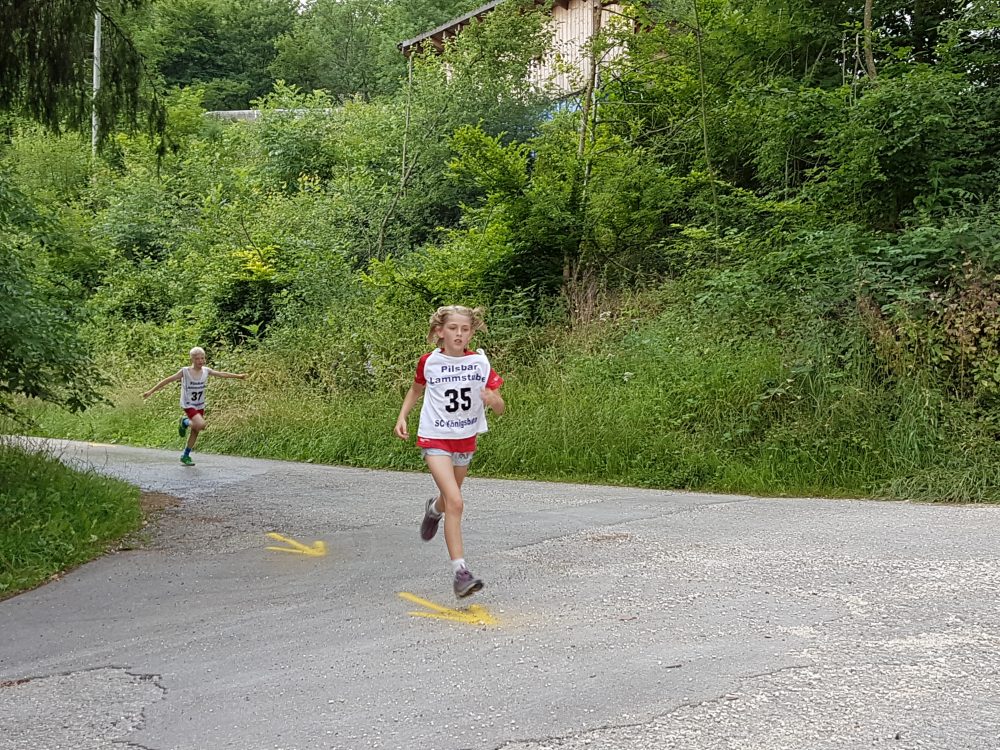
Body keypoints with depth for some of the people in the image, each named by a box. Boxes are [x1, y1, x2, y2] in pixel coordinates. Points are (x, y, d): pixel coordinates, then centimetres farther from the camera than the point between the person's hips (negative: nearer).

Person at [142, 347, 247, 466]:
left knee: (195, 432, 11)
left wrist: (237, 375, 4)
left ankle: (185, 456, 27)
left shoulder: (206, 371, -3)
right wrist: (151, 391, -14)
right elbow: (167, 380, -13)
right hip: (188, 405, -5)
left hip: (200, 406, 5)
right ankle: (185, 422, 5)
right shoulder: (185, 372, -15)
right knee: (201, 424, -27)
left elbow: (221, 374, 6)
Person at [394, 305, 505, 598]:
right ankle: (460, 572, -20)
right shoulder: (429, 362, -8)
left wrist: (492, 399, -28)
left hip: (466, 440, 3)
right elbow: (416, 389, 14)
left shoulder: (480, 362, -7)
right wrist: (402, 417, 2)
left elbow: (500, 408, -6)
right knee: (455, 501, -20)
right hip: (435, 439, -3)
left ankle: (434, 509, 61)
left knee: (451, 498, 22)